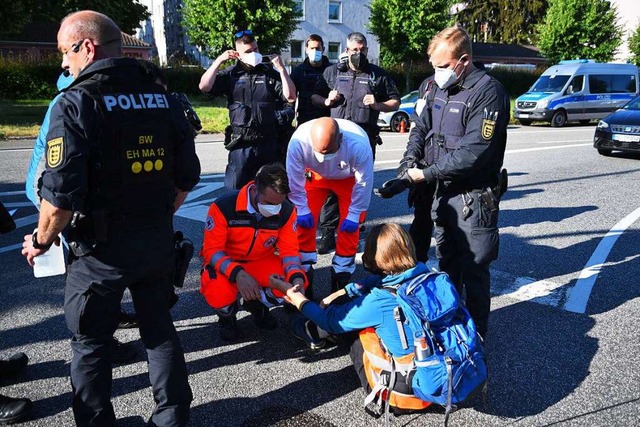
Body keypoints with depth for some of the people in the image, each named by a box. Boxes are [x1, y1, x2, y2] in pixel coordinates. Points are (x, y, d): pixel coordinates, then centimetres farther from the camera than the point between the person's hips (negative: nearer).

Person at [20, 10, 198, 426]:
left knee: (91, 341, 14)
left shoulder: (76, 104, -15)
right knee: (159, 325, 20)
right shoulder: (163, 97, 3)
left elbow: (61, 194, -19)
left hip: (101, 246, -5)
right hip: (158, 242, 6)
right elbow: (187, 177, 6)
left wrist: (41, 240, -1)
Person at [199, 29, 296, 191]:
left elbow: (290, 97, -2)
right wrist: (219, 60, -10)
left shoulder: (269, 73, 4)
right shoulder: (230, 74, 2)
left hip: (267, 142, 1)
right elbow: (204, 87, -8)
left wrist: (281, 69, -9)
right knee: (236, 191, 5)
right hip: (241, 144, -1)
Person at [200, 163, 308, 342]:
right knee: (219, 295, -36)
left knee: (295, 283, -23)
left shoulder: (286, 211, -15)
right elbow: (212, 250, -22)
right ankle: (227, 316, 7)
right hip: (226, 264, -3)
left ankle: (257, 305, 12)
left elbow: (289, 250, -11)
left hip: (261, 261, 3)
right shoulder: (224, 206, -26)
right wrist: (237, 274, -40)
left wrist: (297, 278, -33)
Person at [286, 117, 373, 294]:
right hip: (315, 174, 1)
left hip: (349, 178, -1)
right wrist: (301, 209, -13)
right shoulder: (298, 141, -38)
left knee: (349, 227, -6)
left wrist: (354, 215, -16)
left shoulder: (359, 144, -41)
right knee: (304, 222, -7)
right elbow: (294, 179, -22)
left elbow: (364, 182, -24)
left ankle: (341, 276, 10)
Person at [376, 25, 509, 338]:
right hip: (443, 193, 8)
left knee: (473, 268, 4)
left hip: (473, 198, -8)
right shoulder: (440, 88, 8)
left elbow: (472, 154, -25)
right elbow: (421, 128, 14)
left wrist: (423, 175, -23)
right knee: (446, 263, 20)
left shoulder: (487, 91, -17)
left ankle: (476, 333, 22)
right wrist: (409, 164, -6)